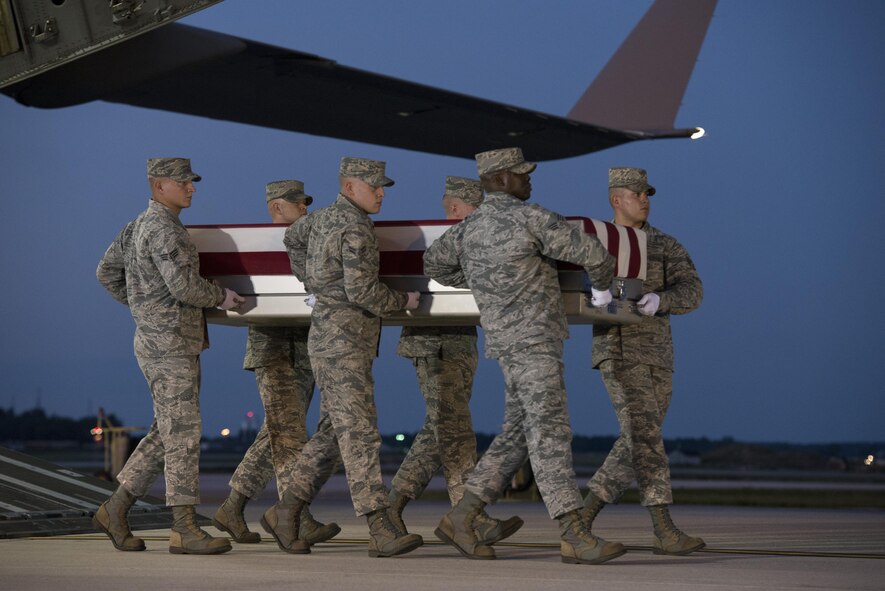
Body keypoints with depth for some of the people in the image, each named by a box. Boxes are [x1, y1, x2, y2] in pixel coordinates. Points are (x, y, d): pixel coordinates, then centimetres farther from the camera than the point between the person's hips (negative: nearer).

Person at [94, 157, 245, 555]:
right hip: (168, 346, -10)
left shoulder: (139, 227, 17)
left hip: (172, 345, 10)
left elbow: (107, 273, 24)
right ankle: (185, 530, -4)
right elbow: (185, 286, -24)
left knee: (167, 433, 13)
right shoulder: (163, 229, -16)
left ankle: (115, 510, 15)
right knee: (182, 433, -7)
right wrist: (222, 297, -6)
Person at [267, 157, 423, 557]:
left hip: (343, 345, 10)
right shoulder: (355, 229, -16)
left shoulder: (326, 217, 15)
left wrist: (313, 284, 34)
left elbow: (293, 236, 35)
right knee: (359, 434, -13)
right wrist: (403, 301, -5)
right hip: (340, 344, -10)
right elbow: (362, 292, -22)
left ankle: (285, 513, 17)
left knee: (333, 433, 13)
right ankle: (382, 532, -17)